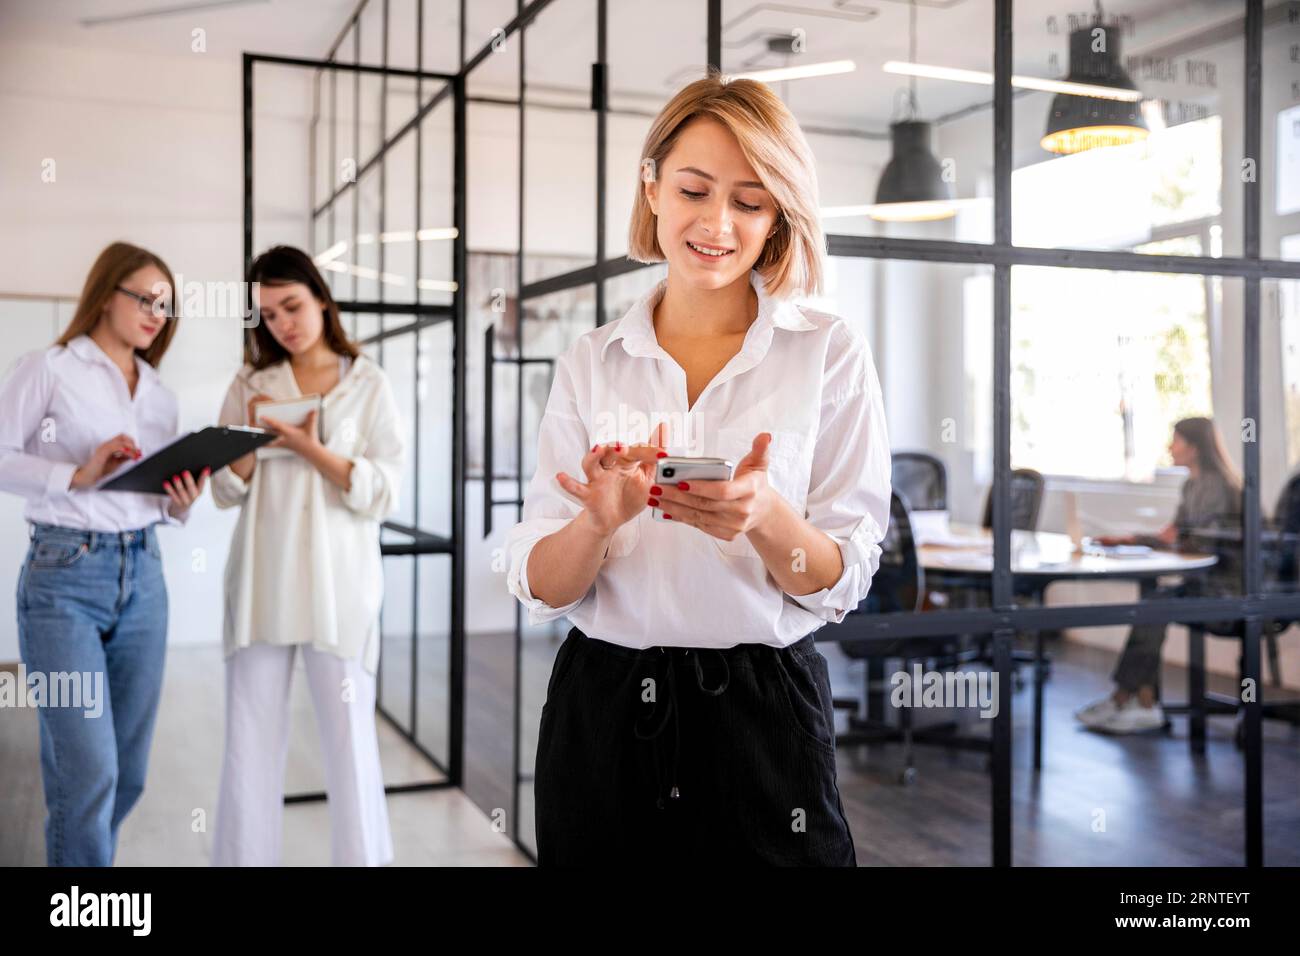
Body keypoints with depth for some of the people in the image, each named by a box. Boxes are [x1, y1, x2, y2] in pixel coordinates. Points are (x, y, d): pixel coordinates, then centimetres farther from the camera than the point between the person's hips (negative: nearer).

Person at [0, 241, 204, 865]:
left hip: (143, 574, 6)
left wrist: (181, 504, -4)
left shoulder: (159, 393, 15)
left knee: (128, 771, 9)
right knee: (88, 770, -9)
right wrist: (78, 474, -17)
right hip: (64, 574, -6)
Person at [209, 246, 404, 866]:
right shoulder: (250, 386, 11)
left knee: (349, 735, -1)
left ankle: (361, 857, 12)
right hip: (261, 581, 3)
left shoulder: (368, 385, 3)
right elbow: (226, 493, 9)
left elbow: (383, 496, -3)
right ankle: (244, 857, 16)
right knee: (250, 738, 4)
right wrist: (253, 437, -8)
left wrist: (310, 449, -13)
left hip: (338, 582, -2)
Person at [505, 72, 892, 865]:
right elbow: (539, 589, -2)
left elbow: (842, 582, -5)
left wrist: (764, 517, -25)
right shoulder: (590, 363, 2)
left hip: (763, 711, -1)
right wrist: (600, 520, -23)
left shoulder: (831, 352, -2)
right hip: (603, 710, 2)